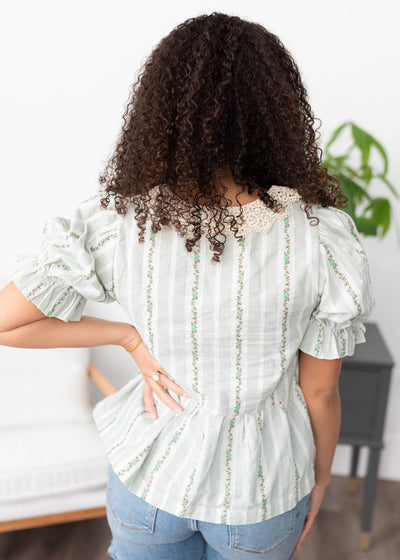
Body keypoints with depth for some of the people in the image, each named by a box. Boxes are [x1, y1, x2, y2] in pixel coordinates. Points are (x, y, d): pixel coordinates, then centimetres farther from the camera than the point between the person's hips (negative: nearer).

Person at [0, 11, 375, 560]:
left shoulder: (114, 222, -22)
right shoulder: (324, 239, -24)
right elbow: (320, 391, -12)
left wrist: (130, 336, -8)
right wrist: (320, 475, 7)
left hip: (150, 472, 1)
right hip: (262, 491, 0)